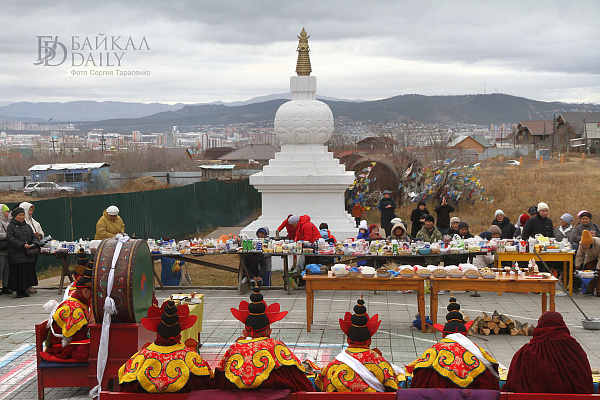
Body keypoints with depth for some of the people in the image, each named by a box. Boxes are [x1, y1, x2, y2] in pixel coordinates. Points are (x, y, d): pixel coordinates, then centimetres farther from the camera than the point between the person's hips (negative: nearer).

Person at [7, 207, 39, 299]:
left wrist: (35, 244, -5)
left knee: (28, 272, 4)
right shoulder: (10, 226, 0)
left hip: (28, 255, 5)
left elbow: (34, 236, 17)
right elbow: (10, 239, -12)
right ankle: (18, 292, 2)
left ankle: (24, 290, 12)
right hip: (16, 255, -5)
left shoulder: (27, 226, 18)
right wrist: (23, 245, -20)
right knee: (18, 273, -5)